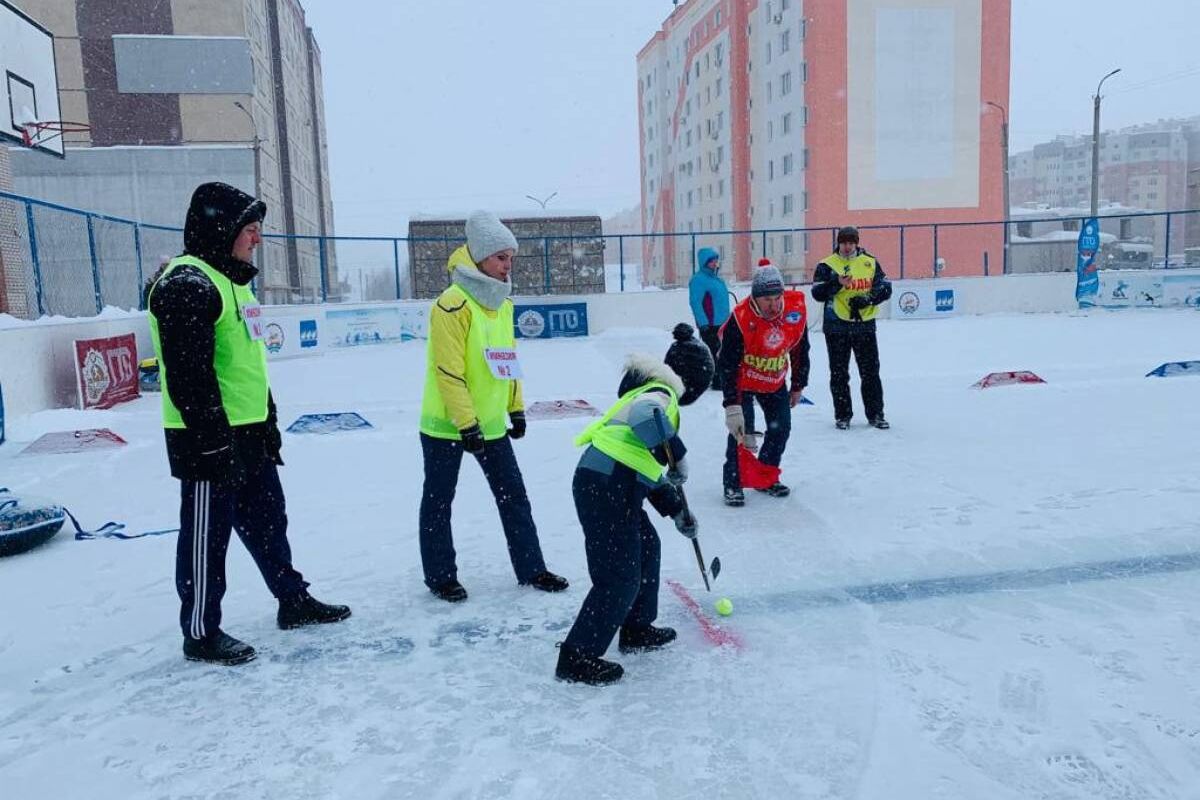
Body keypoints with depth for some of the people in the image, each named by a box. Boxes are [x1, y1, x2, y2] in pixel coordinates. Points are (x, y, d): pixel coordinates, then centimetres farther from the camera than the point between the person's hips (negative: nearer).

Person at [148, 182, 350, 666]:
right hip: (208, 439, -10)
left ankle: (293, 601, 33)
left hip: (248, 432, 10)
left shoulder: (230, 279, 16)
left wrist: (268, 423, 22)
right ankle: (201, 635, 17)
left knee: (267, 521, 19)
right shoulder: (187, 285, -17)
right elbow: (189, 376, -23)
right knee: (207, 535, 3)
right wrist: (213, 443, -23)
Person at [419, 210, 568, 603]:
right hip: (446, 424, -7)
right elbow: (448, 371, -21)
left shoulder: (502, 304, 7)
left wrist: (516, 409, 14)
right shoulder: (453, 304, -18)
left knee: (513, 495, 10)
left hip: (490, 423, 7)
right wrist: (466, 423, -20)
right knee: (438, 501, 8)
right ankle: (440, 577, 23)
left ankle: (531, 568, 22)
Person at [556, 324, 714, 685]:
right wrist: (678, 454, -22)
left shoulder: (655, 392, 25)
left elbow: (648, 470, 27)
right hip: (606, 487, -10)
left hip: (609, 485, 10)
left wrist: (677, 509, 27)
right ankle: (577, 658, 4)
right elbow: (646, 417, -32)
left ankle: (636, 629, 37)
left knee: (647, 546, 24)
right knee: (620, 577, -4)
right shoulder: (661, 393, -4)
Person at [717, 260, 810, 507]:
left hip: (775, 380, 5)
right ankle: (733, 483, 0)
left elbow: (800, 350, 1)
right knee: (741, 429, -15)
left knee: (781, 427, 4)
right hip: (742, 379, -5)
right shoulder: (740, 319, -30)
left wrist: (798, 386, 7)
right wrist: (732, 407, -31)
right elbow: (728, 365, -28)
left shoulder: (797, 309, -17)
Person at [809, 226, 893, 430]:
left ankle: (875, 414, 16)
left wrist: (868, 298, -12)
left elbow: (885, 288, 6)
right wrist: (837, 282, -24)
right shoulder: (827, 265, 0)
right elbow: (817, 293, -9)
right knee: (839, 374, 6)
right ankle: (842, 415, 16)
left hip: (865, 325, 2)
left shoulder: (870, 263, 7)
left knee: (870, 372, 6)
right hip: (837, 327, -2)